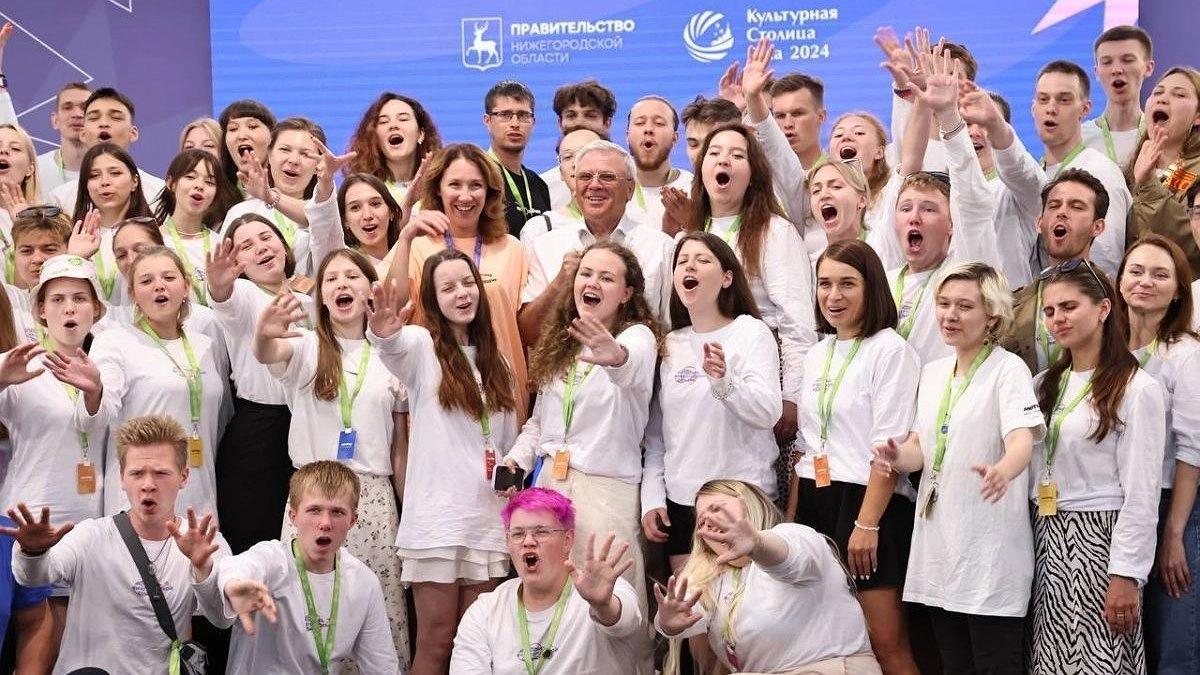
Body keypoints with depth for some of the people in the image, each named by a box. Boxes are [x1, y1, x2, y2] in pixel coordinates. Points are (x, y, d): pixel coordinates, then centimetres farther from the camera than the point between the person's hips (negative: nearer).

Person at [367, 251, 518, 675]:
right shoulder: (422, 347, -1)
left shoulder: (495, 362, 14)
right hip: (436, 517, -5)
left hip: (489, 519, 5)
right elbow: (394, 347, -27)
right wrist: (382, 334, -49)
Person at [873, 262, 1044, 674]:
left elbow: (1022, 439, -23)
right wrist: (898, 457, -12)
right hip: (937, 540, 7)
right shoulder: (933, 372, 13)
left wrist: (1003, 471, -46)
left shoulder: (1009, 370, -8)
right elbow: (920, 446, 13)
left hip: (990, 546, -7)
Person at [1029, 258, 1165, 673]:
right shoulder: (1045, 385, 12)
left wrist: (1127, 576, -15)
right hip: (1046, 542, 6)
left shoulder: (1137, 389, -8)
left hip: (1099, 541, -6)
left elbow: (1142, 495, -11)